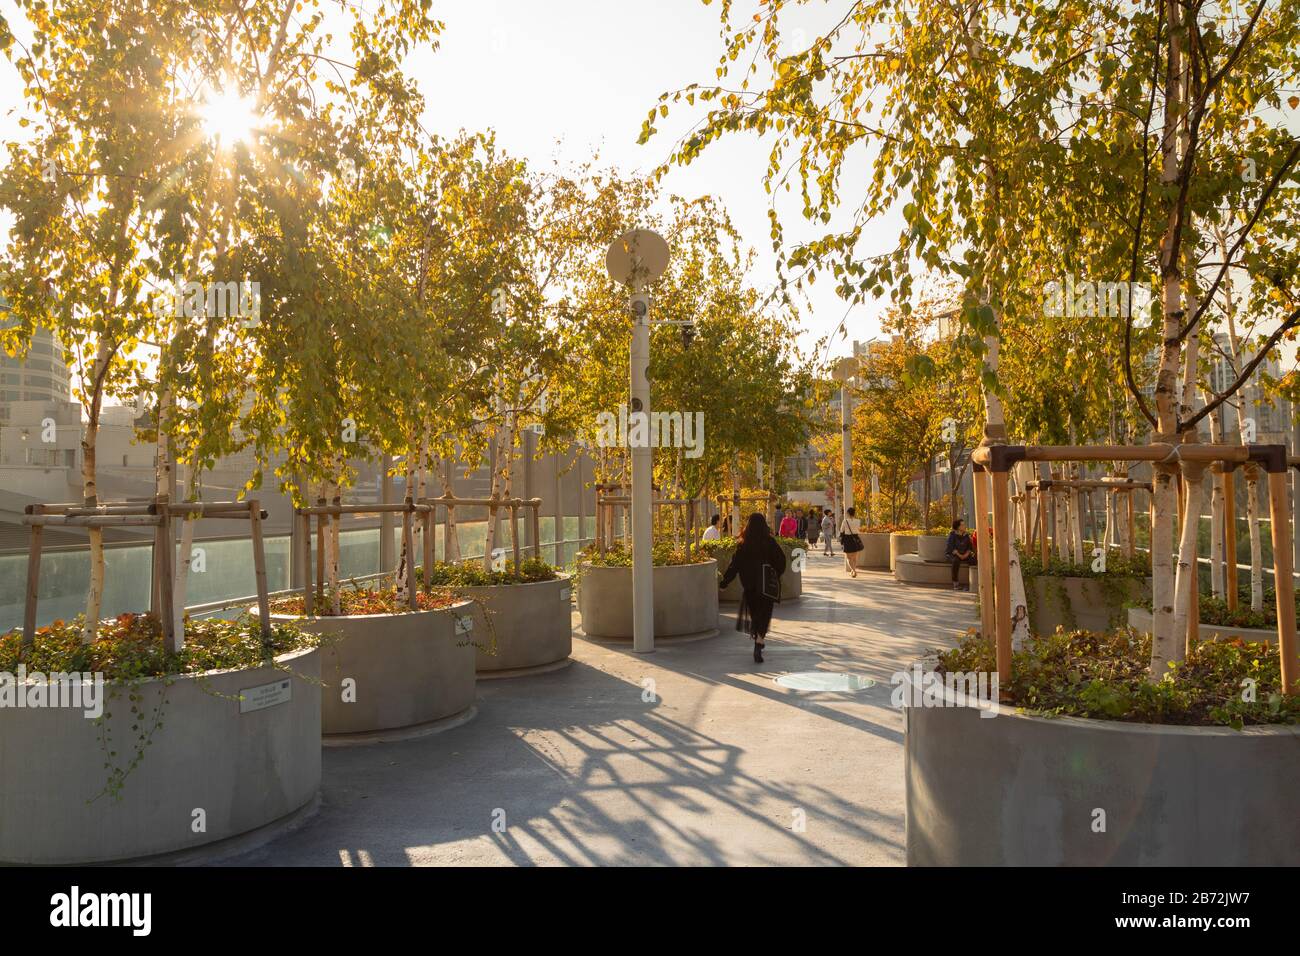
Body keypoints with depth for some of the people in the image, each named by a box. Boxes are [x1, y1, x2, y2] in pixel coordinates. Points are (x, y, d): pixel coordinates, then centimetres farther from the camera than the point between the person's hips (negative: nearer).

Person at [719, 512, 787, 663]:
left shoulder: (743, 544, -4)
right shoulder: (769, 542, -9)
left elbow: (734, 565, -5)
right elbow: (781, 560, -4)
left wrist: (724, 583, 1)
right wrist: (776, 576, 15)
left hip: (750, 585, 3)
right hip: (767, 585, -3)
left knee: (754, 612, 20)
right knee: (764, 614, -1)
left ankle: (759, 641, 36)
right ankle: (759, 643, -20)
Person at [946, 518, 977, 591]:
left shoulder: (966, 535, 4)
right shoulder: (952, 534, -9)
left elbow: (970, 546, 5)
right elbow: (950, 547, -15)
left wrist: (967, 554, -14)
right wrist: (958, 555, -23)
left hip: (964, 555, 4)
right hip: (952, 554, -4)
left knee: (973, 560, -24)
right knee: (956, 560, -38)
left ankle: (969, 583, -18)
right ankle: (955, 583, -31)